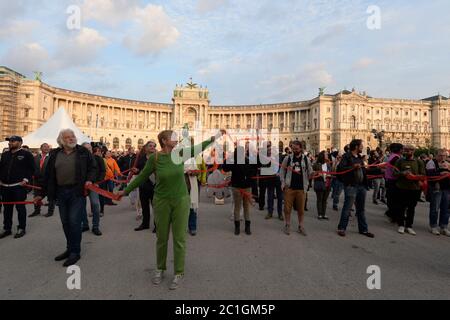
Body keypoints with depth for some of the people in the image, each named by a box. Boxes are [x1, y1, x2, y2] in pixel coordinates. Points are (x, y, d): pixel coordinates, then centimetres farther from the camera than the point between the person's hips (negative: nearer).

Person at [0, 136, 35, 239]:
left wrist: (26, 179, -15)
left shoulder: (26, 154, -3)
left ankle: (22, 228, 12)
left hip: (19, 186, -6)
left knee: (20, 208, 2)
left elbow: (31, 169, -5)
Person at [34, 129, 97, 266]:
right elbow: (48, 175, 12)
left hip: (77, 192, -4)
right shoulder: (55, 154, 8)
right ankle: (70, 248, 29)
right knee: (65, 223, 13)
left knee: (74, 222, -5)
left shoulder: (83, 152, -1)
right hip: (61, 193, 4)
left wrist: (90, 179, -15)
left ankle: (75, 252, 8)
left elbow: (93, 167, 3)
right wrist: (42, 194, 14)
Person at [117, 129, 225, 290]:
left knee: (179, 238, 5)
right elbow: (142, 177, 1)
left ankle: (179, 273, 20)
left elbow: (199, 148, 4)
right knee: (161, 237, 13)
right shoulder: (154, 158, -9)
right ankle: (160, 269, 35)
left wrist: (216, 136, 3)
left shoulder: (180, 153, -5)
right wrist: (126, 191, 5)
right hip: (161, 201, 0)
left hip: (181, 201, 1)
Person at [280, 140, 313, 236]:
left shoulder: (306, 159, 5)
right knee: (287, 207, 4)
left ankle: (301, 226, 22)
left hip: (301, 188, 1)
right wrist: (283, 183, -3)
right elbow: (282, 171, 5)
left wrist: (306, 183, -5)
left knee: (301, 208, 7)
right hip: (289, 187, -1)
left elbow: (310, 172, 9)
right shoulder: (287, 158, 2)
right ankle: (287, 225, 19)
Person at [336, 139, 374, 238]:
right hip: (351, 186, -8)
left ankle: (363, 229, 24)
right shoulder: (346, 156, -7)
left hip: (361, 186, 8)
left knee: (361, 209, 14)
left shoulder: (360, 157, 18)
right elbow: (340, 169, -18)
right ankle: (341, 228, 9)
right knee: (347, 208, -3)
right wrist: (353, 166, -24)